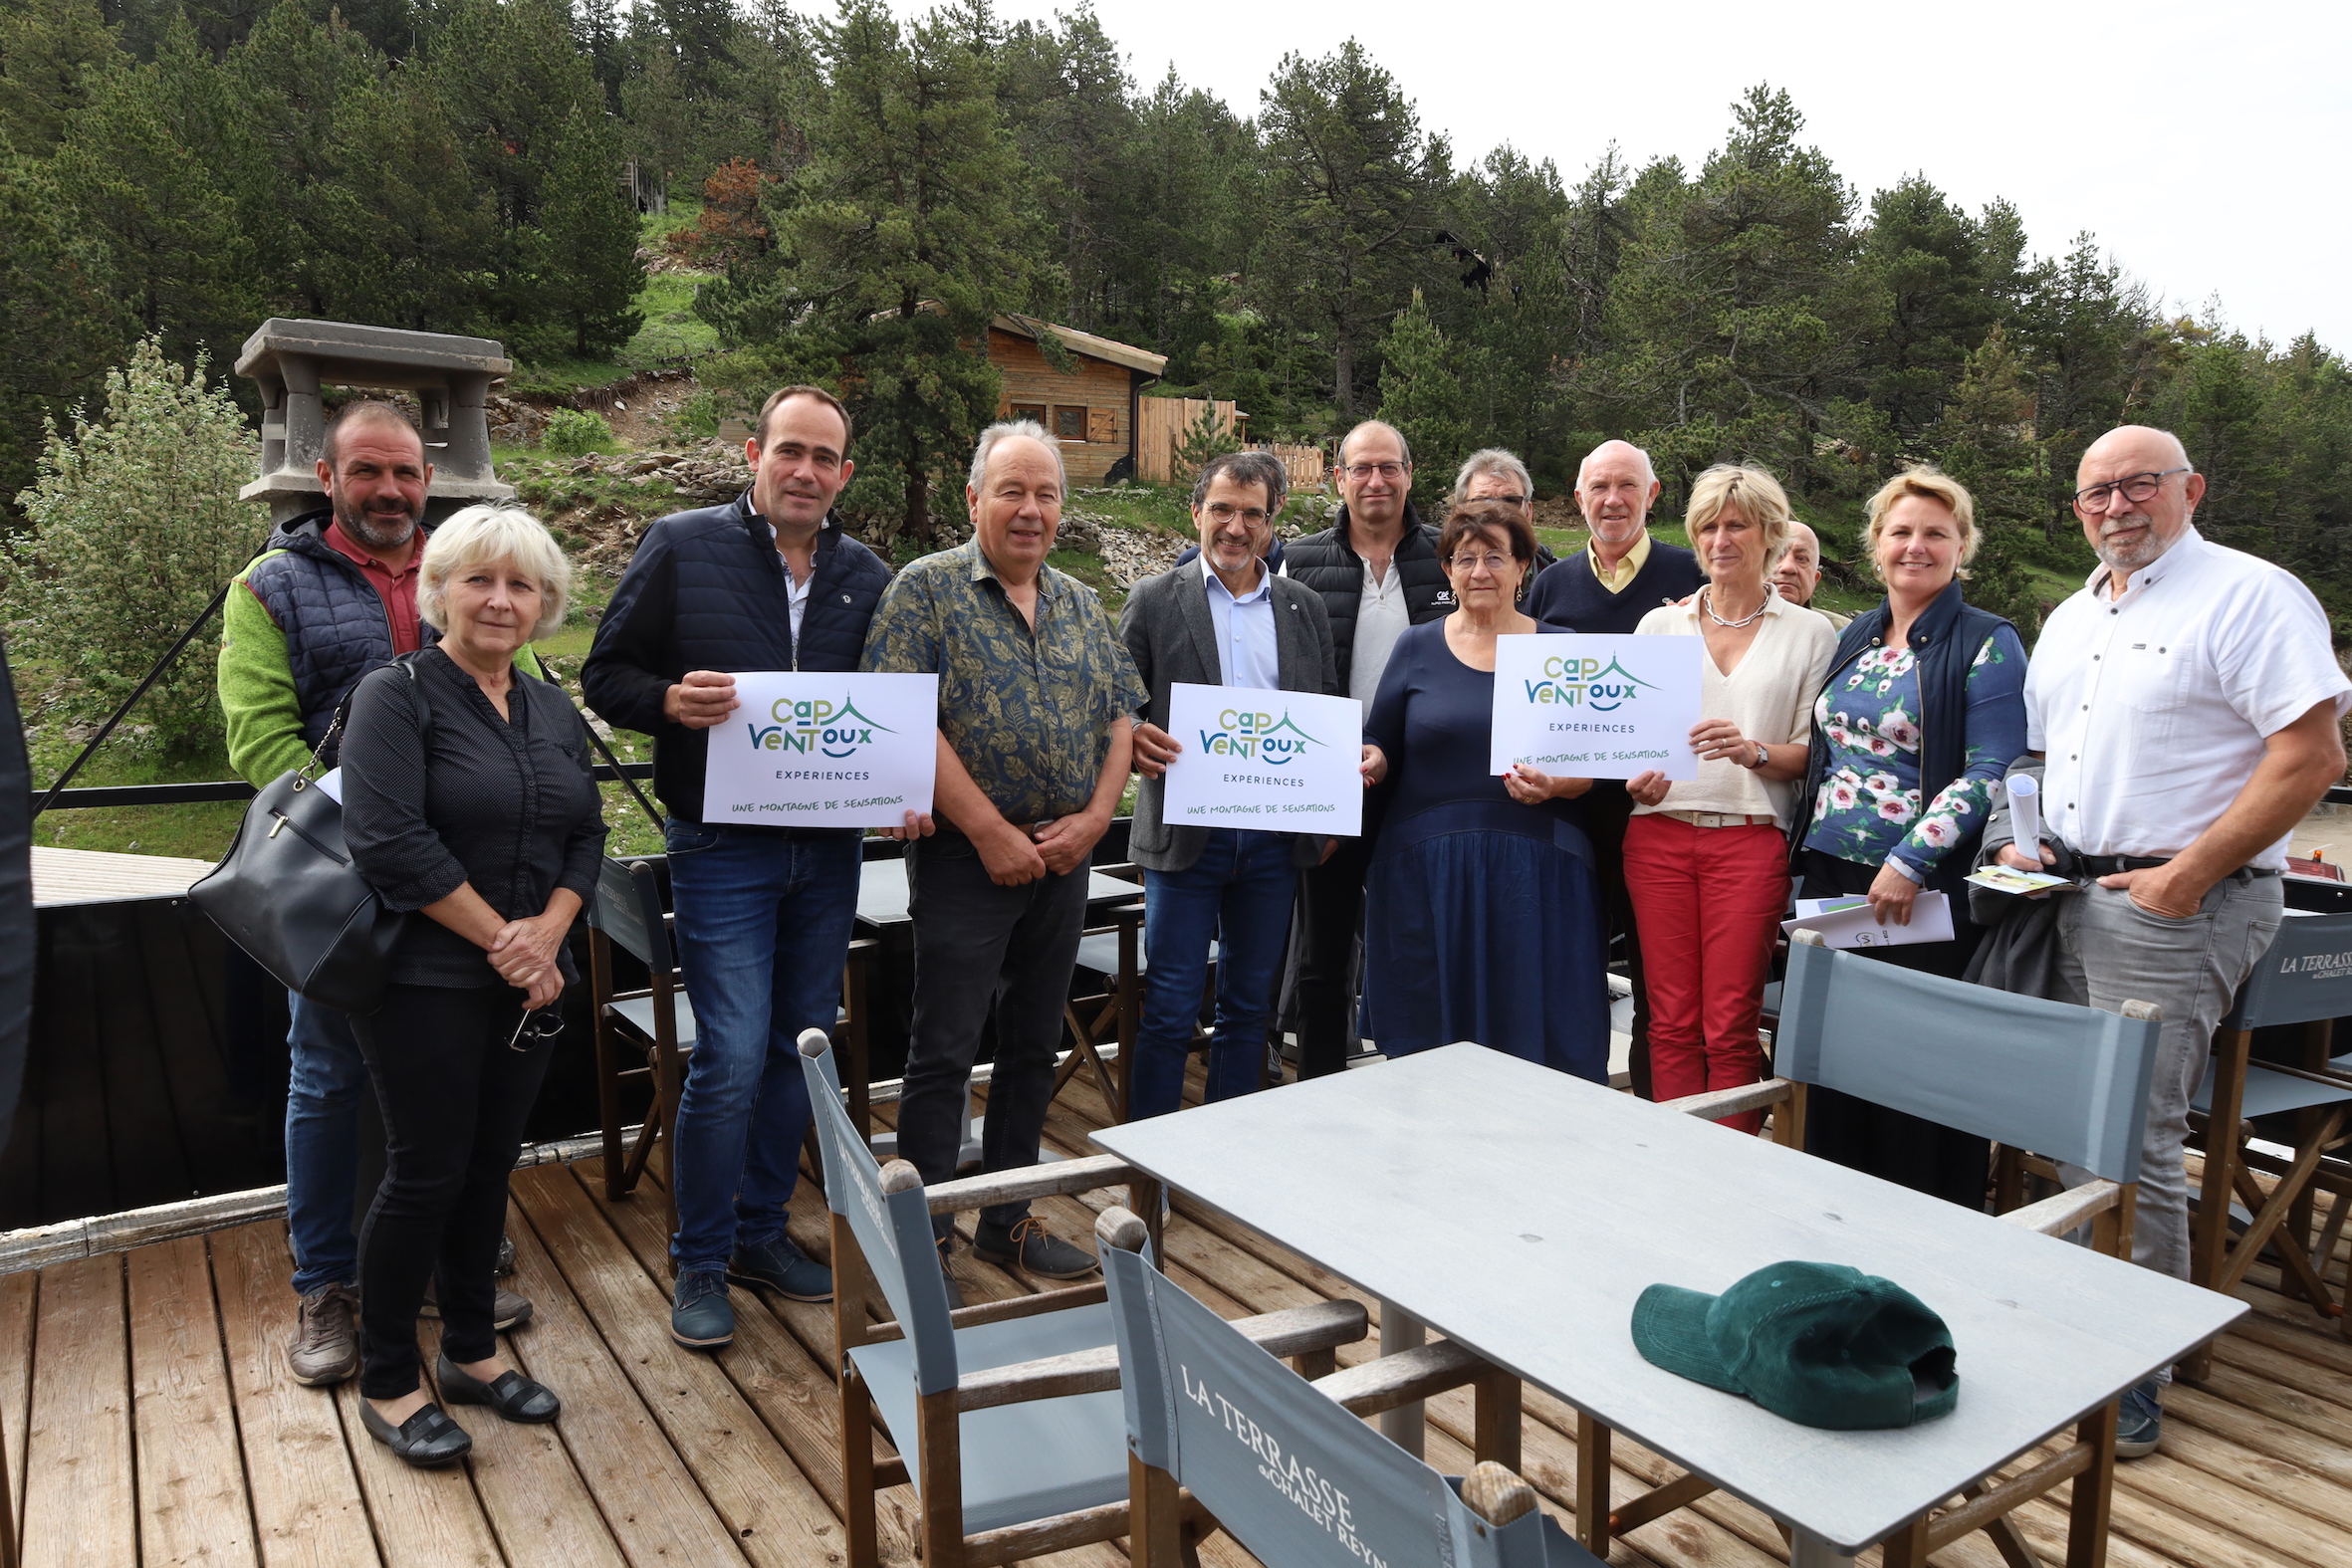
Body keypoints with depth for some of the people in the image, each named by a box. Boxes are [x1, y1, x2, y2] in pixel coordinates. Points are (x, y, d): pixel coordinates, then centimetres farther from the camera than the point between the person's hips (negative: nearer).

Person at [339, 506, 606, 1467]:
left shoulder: (554, 712, 11)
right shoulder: (397, 696, -8)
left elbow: (586, 837, 8)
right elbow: (389, 841, -17)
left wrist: (547, 931, -10)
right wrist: (500, 937, -16)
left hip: (528, 983, 6)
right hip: (425, 981, -5)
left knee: (488, 1165, 14)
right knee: (427, 1172, 1)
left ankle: (470, 1351, 30)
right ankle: (386, 1384, 20)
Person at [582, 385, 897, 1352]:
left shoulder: (867, 576, 9)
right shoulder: (682, 546, -2)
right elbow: (606, 674, -1)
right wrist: (671, 700, -22)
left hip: (828, 847, 5)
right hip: (723, 846, -4)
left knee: (801, 1047, 12)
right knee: (732, 1057, -6)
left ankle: (761, 1233, 31)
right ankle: (699, 1263, 15)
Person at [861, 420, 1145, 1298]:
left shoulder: (1082, 605, 12)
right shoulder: (927, 590, -5)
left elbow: (1121, 719, 11)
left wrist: (1093, 818, -5)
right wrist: (991, 832, -17)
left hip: (1063, 859, 6)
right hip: (965, 858, -6)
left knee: (1034, 1046, 14)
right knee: (943, 1053, 2)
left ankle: (1008, 1218, 28)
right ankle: (926, 1236, 16)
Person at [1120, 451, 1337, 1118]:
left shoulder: (1306, 607, 10)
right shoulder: (1153, 600, 2)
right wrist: (1133, 737, -22)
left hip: (1276, 836, 3)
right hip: (1186, 833, -3)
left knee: (1248, 1005, 13)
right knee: (1169, 1011, 2)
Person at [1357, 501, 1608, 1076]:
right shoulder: (1416, 648, 8)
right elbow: (1380, 750, 10)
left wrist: (1554, 785, -16)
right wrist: (1370, 762, -12)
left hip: (1535, 875, 0)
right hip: (1426, 871, 0)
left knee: (1537, 1028, 1)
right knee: (1428, 1034, 4)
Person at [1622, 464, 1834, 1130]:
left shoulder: (1811, 635, 8)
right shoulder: (1659, 625, 13)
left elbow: (1815, 752, 5)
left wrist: (1753, 751, -15)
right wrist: (1635, 775, -7)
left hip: (1751, 838, -2)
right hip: (1659, 832, 2)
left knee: (1731, 1026, -3)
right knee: (1670, 1021, 3)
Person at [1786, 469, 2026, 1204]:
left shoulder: (1987, 644, -4)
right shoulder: (1856, 636, 14)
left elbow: (1992, 774, -12)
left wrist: (1909, 862, -19)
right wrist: (1805, 853, 13)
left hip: (1925, 890, -6)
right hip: (1831, 878, 6)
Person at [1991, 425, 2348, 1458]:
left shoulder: (2251, 595, -7)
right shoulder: (2069, 619, 17)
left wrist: (2187, 875, -18)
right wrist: (2023, 841, 8)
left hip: (2174, 908, -8)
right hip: (2067, 898, 8)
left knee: (2134, 1140, -6)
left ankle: (2131, 1386, 8)